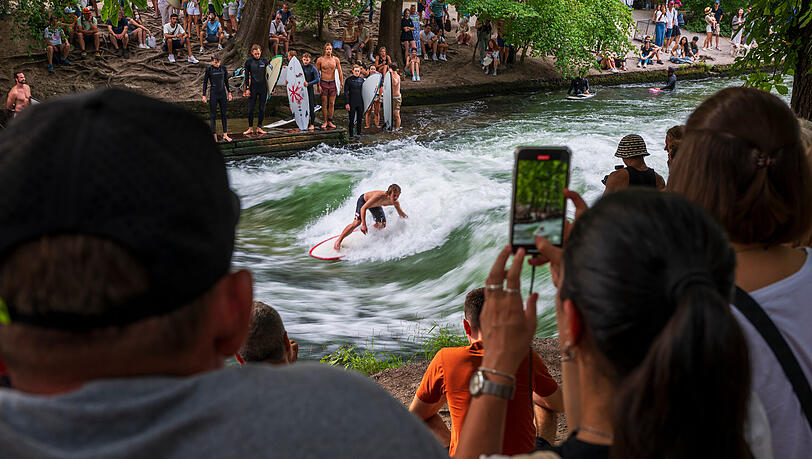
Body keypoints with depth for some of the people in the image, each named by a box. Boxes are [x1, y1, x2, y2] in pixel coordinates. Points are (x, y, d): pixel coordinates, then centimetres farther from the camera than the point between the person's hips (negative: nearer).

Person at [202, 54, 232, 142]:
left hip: (223, 93, 3)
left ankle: (225, 135, 12)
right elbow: (205, 83, 0)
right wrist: (204, 95, -4)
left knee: (224, 114, 6)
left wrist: (229, 93, 12)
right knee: (213, 115, 0)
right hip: (213, 94, -3)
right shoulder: (209, 70, -5)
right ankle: (214, 135, 4)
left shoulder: (223, 68, 3)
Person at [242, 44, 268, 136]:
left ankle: (259, 128, 11)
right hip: (253, 87, -1)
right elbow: (247, 76, 1)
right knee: (250, 108, -2)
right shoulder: (249, 61, 0)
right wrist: (247, 88, -4)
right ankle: (250, 128, 8)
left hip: (263, 87, 2)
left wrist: (271, 87, 6)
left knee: (262, 109, 3)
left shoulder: (264, 61, 4)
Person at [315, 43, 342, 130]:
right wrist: (318, 85, -6)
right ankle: (325, 122, 8)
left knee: (332, 103, 4)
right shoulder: (320, 60, -1)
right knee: (324, 103, 1)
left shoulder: (336, 59, 4)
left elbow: (340, 72, 7)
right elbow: (317, 73, 1)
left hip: (333, 83, 2)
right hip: (323, 83, -2)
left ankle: (330, 121, 12)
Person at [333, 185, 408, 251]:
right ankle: (338, 241, -10)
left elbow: (400, 213, -3)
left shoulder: (395, 202, -28)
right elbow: (363, 208, -42)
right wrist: (364, 225, -48)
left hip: (376, 205, 6)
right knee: (357, 222, -20)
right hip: (364, 200, -6)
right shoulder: (379, 196, -45)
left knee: (382, 225, -3)